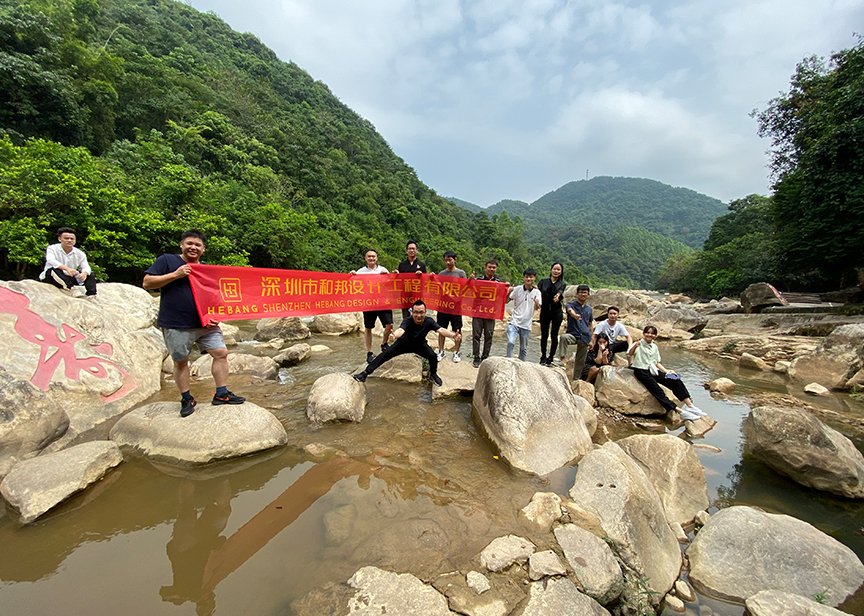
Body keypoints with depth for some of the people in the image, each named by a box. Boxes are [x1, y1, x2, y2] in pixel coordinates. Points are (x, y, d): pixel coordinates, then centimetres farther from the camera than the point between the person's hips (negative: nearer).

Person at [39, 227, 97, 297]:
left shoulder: (80, 253, 6)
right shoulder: (52, 249, -4)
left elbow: (86, 267, -7)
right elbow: (50, 261, -25)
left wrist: (84, 273, -34)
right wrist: (67, 268, -45)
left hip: (70, 279, 4)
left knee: (90, 275, -14)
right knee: (54, 270, -34)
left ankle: (91, 294, -38)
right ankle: (71, 288, -53)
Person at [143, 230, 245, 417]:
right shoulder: (166, 260, 1)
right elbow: (147, 283, -6)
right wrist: (175, 275, -16)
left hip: (205, 324, 4)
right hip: (176, 325, -4)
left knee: (221, 353, -2)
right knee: (181, 361, 6)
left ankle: (221, 394, 10)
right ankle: (186, 399, 22)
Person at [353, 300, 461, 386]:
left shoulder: (429, 321, -29)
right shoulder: (408, 321, -34)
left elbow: (440, 330, -42)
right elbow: (401, 330, -54)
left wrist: (453, 335, -62)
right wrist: (394, 335, -78)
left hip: (420, 345, 1)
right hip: (404, 343, -1)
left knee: (433, 356, -21)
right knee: (386, 354, -13)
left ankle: (433, 375, 12)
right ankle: (365, 373, -7)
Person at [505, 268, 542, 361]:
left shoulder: (537, 292, 1)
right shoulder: (517, 289, 0)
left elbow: (536, 308, -6)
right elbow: (506, 301, 1)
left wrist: (536, 303, -29)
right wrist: (508, 293, -18)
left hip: (526, 325, 2)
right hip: (514, 322, -1)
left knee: (524, 348, 11)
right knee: (510, 342, -19)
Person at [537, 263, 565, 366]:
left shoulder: (562, 284, 4)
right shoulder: (543, 282, 8)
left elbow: (560, 292, -17)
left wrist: (558, 295, -40)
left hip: (557, 312, 0)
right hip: (545, 311, 1)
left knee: (554, 335, 1)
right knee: (544, 335, 5)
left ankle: (551, 357, 13)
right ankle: (543, 357, 18)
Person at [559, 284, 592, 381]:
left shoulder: (589, 309, 12)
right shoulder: (571, 305, -2)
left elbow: (590, 325, 18)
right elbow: (570, 310, -28)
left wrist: (591, 340, 18)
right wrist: (574, 315, -52)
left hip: (585, 337, 4)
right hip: (572, 334, -4)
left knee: (580, 361, 8)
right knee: (563, 337, -38)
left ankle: (576, 379, 24)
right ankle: (562, 359, -38)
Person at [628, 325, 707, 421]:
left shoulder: (655, 347, 15)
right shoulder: (638, 344, -5)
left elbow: (657, 363, 20)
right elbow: (629, 353, -26)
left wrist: (667, 371, 6)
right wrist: (635, 346, -47)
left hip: (653, 370, 6)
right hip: (641, 372, -6)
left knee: (676, 381, -12)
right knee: (658, 391, -22)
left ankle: (689, 405, -10)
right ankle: (680, 411, -24)